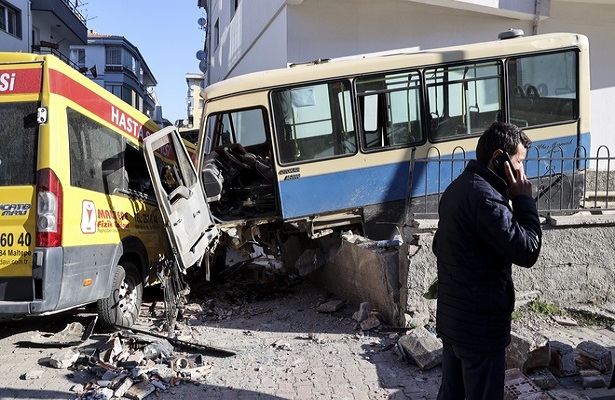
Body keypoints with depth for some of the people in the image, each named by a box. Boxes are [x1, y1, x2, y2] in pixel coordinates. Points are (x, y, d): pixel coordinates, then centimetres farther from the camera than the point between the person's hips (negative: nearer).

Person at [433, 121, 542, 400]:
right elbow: (527, 251, -21)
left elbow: (439, 246, 18)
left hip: (450, 317, 9)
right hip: (481, 325, -9)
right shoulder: (486, 198, -22)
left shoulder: (455, 189, 9)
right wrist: (524, 199, -12)